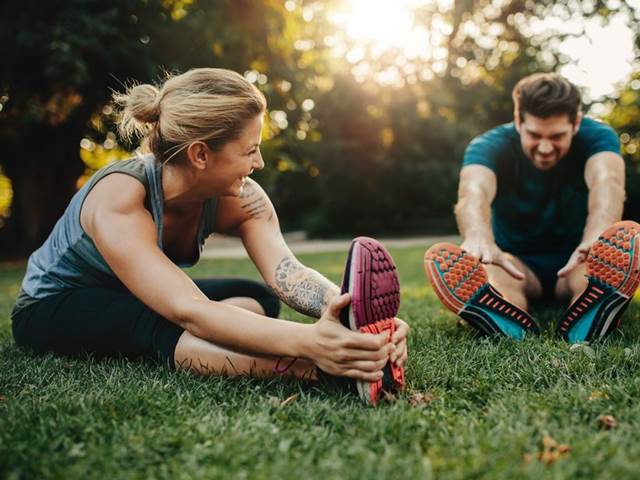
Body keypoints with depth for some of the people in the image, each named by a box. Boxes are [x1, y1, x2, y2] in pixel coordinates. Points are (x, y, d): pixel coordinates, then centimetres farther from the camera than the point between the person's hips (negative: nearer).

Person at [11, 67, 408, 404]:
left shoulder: (239, 199, -19)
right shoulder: (118, 201, -36)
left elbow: (287, 272, -35)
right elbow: (189, 313, -49)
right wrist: (307, 341, -63)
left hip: (143, 304, 7)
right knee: (163, 325, -39)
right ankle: (309, 369, -54)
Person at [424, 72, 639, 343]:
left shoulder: (597, 137, -12)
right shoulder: (490, 146, -15)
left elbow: (606, 181, -35)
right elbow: (474, 191, -38)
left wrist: (596, 240, -59)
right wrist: (479, 240, -63)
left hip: (575, 265, 1)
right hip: (518, 264, 0)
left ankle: (585, 323, -54)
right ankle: (516, 329, -57)